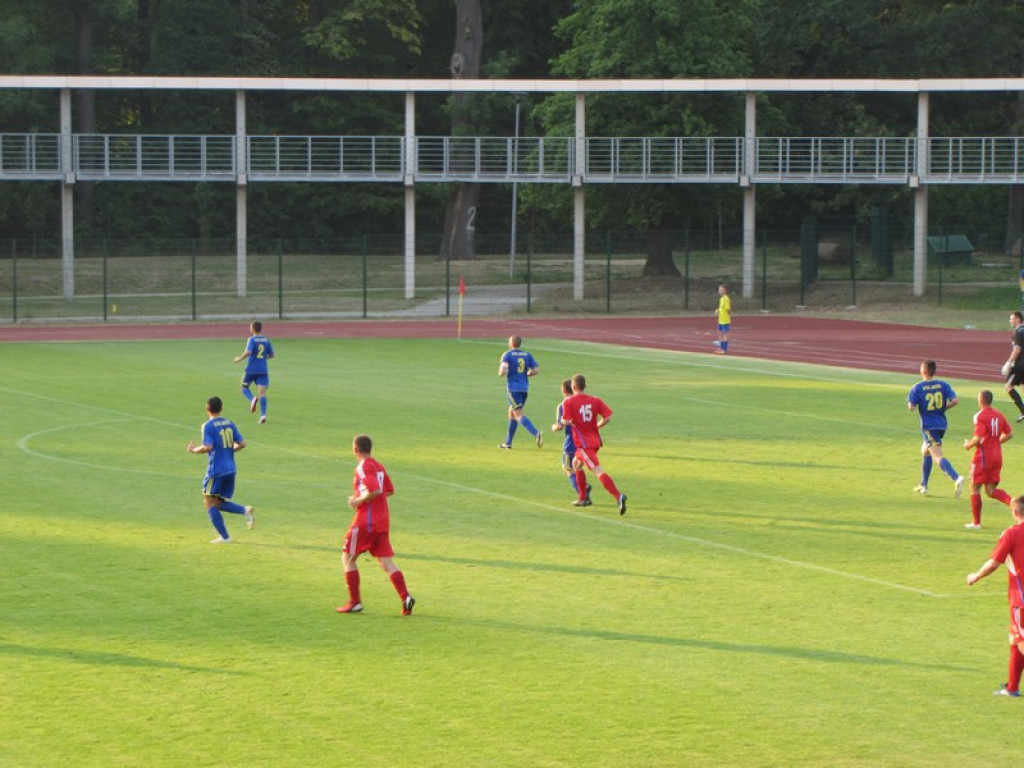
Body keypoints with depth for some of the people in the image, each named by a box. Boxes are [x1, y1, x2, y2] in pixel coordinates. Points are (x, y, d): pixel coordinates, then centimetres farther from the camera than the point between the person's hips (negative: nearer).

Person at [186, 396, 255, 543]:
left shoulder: (208, 426, -10)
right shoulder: (229, 423, 9)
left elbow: (207, 447, -21)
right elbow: (242, 444, 8)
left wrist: (193, 450, -3)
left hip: (216, 470, -7)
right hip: (230, 469, 7)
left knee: (210, 503, 5)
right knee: (220, 503, 16)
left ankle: (224, 536, 1)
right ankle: (246, 511, -8)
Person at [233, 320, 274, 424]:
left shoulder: (252, 340, -7)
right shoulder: (266, 340, 8)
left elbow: (248, 352, -23)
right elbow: (271, 355, 14)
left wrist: (239, 358, -8)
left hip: (251, 369, -4)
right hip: (263, 370, 4)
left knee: (244, 387, 16)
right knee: (262, 393, 0)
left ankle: (252, 399, -15)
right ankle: (263, 415, -13)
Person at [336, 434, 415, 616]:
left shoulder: (363, 467, -13)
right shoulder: (378, 466, 14)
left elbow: (375, 490, -26)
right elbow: (389, 490, 22)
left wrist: (359, 500, -12)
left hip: (365, 521, -8)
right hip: (382, 521, 8)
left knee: (348, 559, 6)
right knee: (387, 562, 3)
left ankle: (355, 602, 5)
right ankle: (405, 597, -16)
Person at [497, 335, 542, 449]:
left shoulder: (508, 355, -5)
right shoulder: (527, 355, 10)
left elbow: (502, 371, -17)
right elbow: (536, 369, 4)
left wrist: (500, 372, 6)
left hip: (513, 388, -6)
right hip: (525, 388, 6)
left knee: (519, 416, -10)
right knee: (511, 414, 19)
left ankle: (536, 433, -32)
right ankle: (508, 442, 23)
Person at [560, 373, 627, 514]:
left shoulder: (568, 402, -8)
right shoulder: (595, 400, 6)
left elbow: (566, 422, -17)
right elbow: (608, 417, -1)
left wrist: (561, 421, 7)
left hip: (583, 443, -7)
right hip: (595, 440, 7)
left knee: (598, 471, -17)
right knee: (576, 464, 29)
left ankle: (618, 496, -34)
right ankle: (583, 498, 33)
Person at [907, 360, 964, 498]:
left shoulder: (917, 388, -9)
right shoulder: (943, 385, 2)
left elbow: (911, 407, -11)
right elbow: (954, 401, -7)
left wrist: (909, 403, 11)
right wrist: (943, 408, 10)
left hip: (928, 426, -6)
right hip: (941, 423, 6)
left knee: (938, 456, -15)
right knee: (925, 451, 26)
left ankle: (957, 478, -37)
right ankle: (923, 485, 31)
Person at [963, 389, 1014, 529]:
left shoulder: (980, 416, -15)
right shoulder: (998, 415, 9)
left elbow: (978, 438, -23)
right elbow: (1009, 433, 14)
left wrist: (968, 445, -4)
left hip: (983, 456, -7)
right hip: (997, 456, 7)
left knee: (975, 488, 7)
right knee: (991, 490, 10)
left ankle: (976, 522, 10)